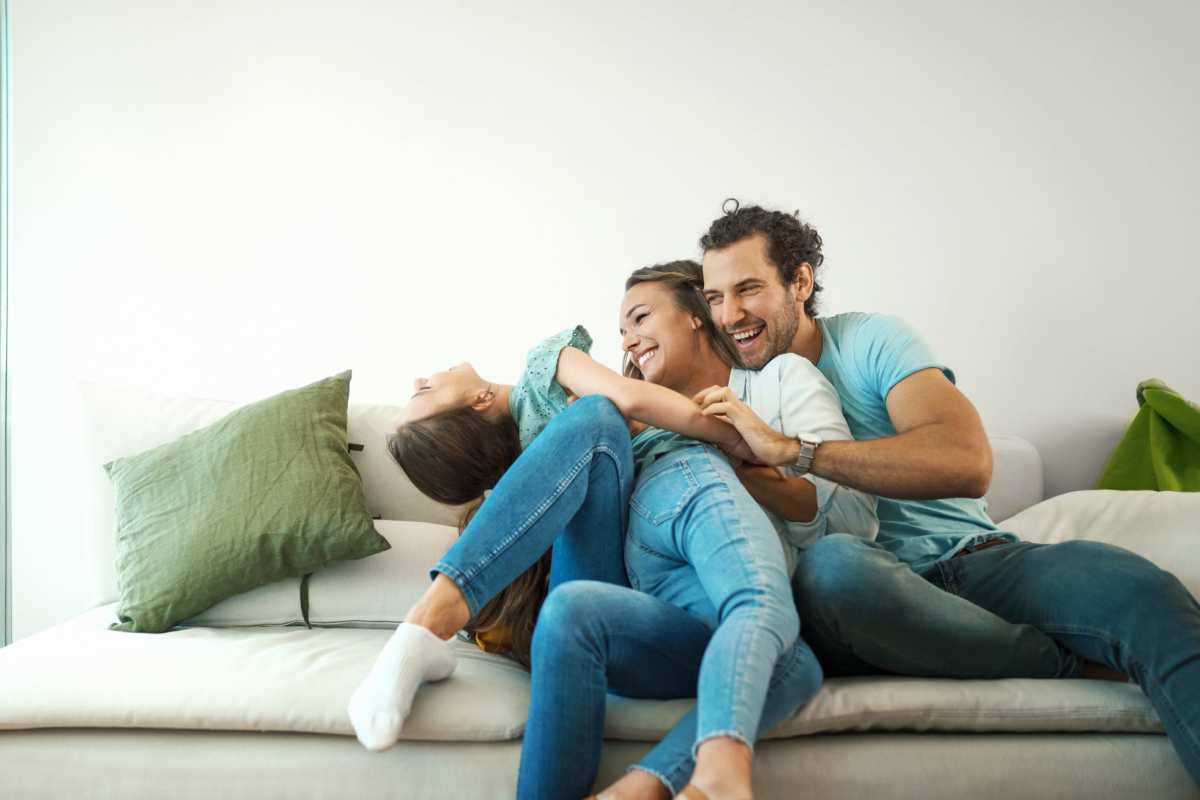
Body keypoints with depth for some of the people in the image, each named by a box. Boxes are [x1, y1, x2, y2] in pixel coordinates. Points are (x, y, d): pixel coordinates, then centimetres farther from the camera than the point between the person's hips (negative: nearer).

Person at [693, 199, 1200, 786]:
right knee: (831, 563, -36)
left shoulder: (871, 340, 2)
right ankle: (1084, 669, -19)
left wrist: (789, 449, -19)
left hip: (972, 559, -1)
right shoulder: (726, 387, 11)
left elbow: (968, 462, -16)